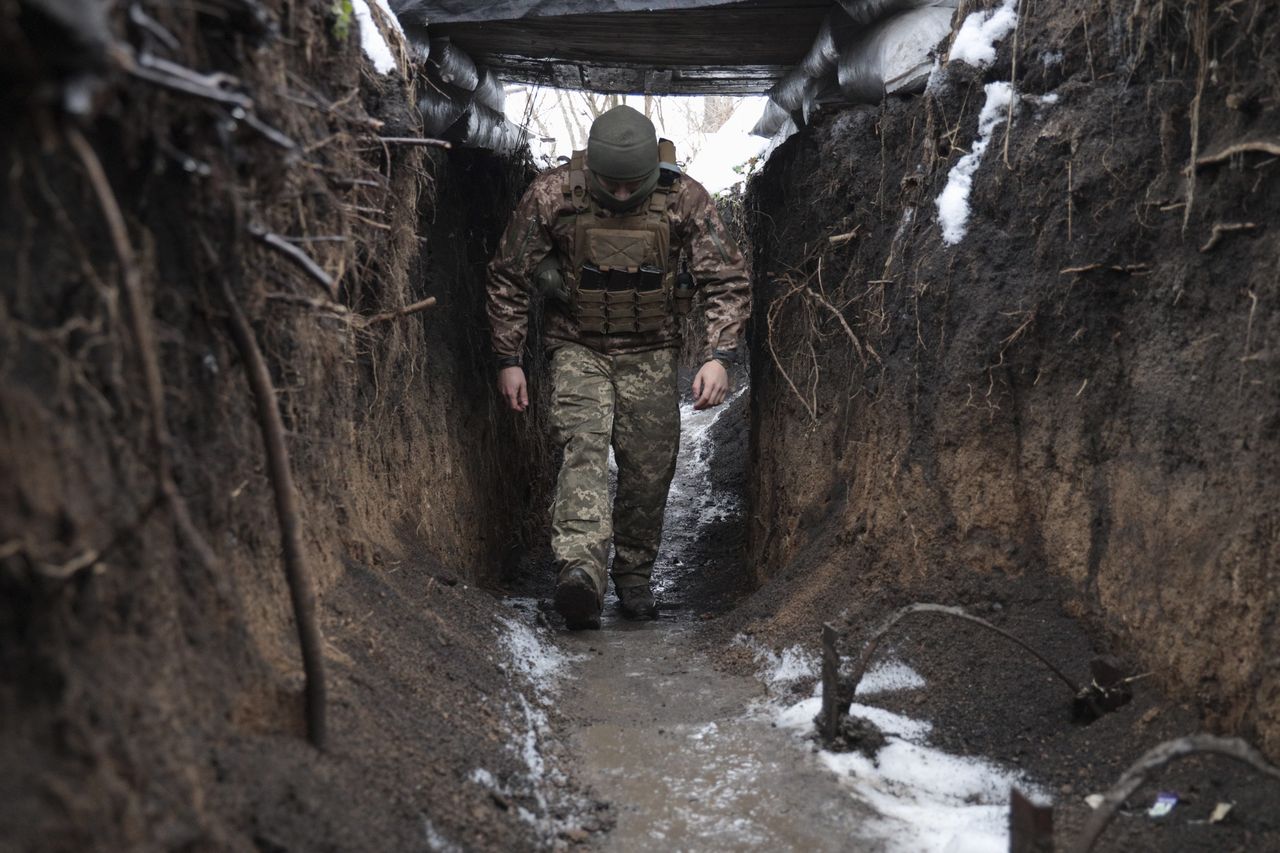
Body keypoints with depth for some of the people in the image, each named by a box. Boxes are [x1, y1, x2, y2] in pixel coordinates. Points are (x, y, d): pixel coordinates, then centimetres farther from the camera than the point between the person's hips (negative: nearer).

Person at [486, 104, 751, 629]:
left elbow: (729, 281, -6)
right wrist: (508, 359, -3)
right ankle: (579, 569, -37)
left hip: (650, 355, 1)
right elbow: (509, 278, -2)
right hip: (578, 349, -1)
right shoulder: (552, 196, -13)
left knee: (650, 470, 1)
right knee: (582, 446, -23)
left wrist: (719, 356, -18)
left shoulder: (685, 200, -13)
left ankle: (634, 576, 20)